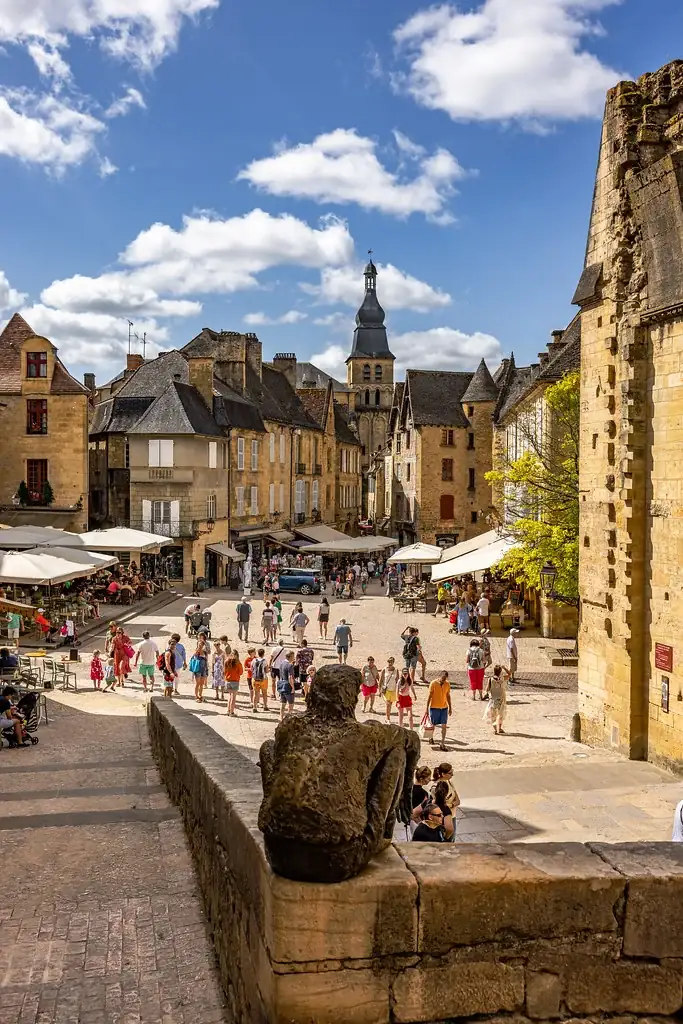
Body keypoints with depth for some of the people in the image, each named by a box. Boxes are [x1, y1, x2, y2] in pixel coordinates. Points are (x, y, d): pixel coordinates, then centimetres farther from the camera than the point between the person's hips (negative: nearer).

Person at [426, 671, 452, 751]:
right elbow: (429, 696, -8)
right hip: (434, 707, -3)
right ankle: (431, 737, 39)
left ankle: (442, 744, 0)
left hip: (444, 708, 3)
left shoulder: (447, 684, 1)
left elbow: (448, 696, 10)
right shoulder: (433, 683, -11)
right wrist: (427, 708, -8)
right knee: (433, 725, 9)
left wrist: (450, 707, 11)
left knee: (444, 726, -3)